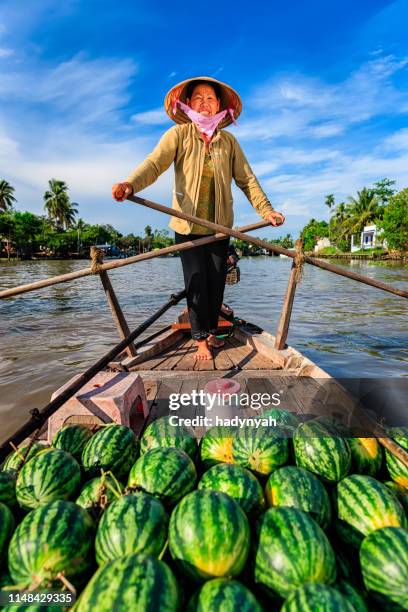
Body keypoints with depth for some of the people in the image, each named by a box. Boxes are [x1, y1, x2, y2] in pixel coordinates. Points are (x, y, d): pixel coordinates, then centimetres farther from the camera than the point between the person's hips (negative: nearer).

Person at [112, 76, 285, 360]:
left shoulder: (229, 141, 11)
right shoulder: (179, 134, 3)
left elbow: (247, 179, 9)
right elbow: (155, 163, -12)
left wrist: (266, 210, -1)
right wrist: (130, 184, -32)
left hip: (220, 225, 3)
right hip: (188, 224, -2)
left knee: (216, 282, 6)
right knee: (196, 282, -2)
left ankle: (211, 332, 25)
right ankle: (201, 339, 12)